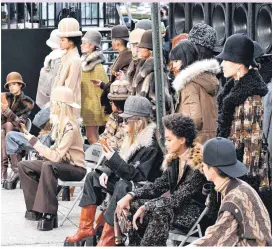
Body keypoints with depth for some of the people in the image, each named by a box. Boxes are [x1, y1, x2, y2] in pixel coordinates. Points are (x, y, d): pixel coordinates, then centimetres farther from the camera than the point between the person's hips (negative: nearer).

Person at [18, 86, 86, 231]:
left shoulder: (70, 127, -23)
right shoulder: (60, 122, 4)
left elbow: (56, 156, -27)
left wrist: (35, 143, -22)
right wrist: (44, 152, -9)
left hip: (75, 169, -9)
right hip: (62, 163, 9)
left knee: (48, 166, -38)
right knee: (24, 166, 2)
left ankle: (49, 215, -32)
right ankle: (36, 208, 3)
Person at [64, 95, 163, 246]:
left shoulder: (151, 146, -20)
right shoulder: (133, 138, 9)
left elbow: (139, 176, -26)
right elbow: (122, 165, 18)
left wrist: (113, 159, -27)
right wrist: (107, 173, -2)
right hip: (125, 183, 11)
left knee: (122, 186, -38)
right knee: (93, 177, 8)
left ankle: (107, 240, -36)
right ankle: (86, 228, -1)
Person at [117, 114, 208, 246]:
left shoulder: (198, 163, -20)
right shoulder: (174, 159, 5)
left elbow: (180, 197, -24)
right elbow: (159, 185, 6)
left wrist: (146, 206, -25)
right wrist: (130, 196, -7)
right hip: (178, 205, 9)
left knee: (161, 211, -35)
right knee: (133, 205, -6)